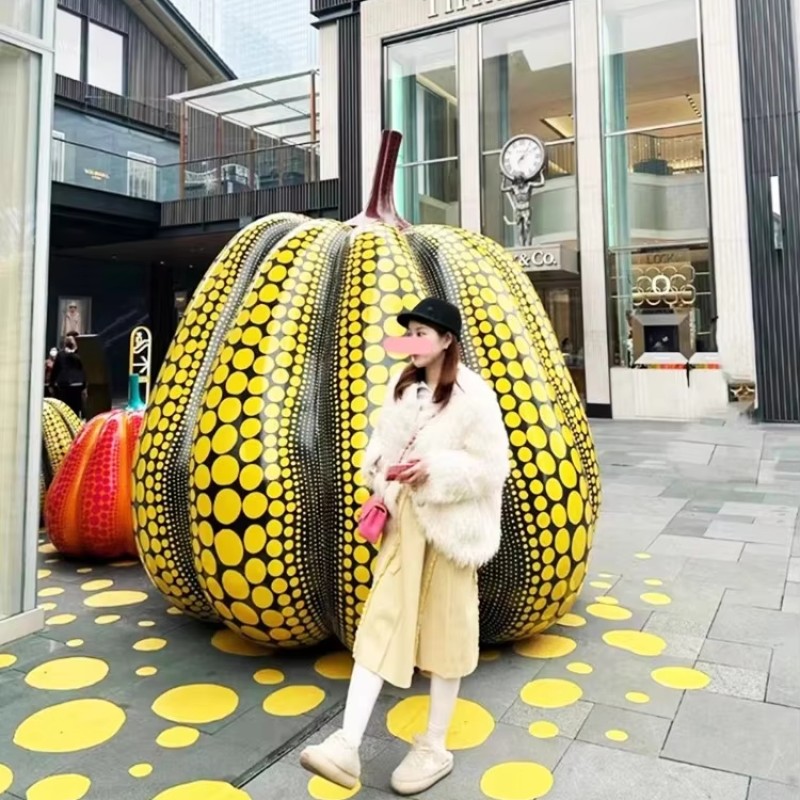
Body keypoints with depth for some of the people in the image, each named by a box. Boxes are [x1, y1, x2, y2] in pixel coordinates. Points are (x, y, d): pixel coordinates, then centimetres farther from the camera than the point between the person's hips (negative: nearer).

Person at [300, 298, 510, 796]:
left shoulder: (472, 395, -12)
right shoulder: (403, 388, 8)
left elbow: (492, 468, -13)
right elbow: (381, 444, 15)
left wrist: (435, 470, -22)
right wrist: (381, 468, -7)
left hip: (448, 527, -5)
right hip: (404, 523, 6)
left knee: (443, 634, 8)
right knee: (379, 626, 3)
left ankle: (435, 749, 25)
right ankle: (347, 747, 7)